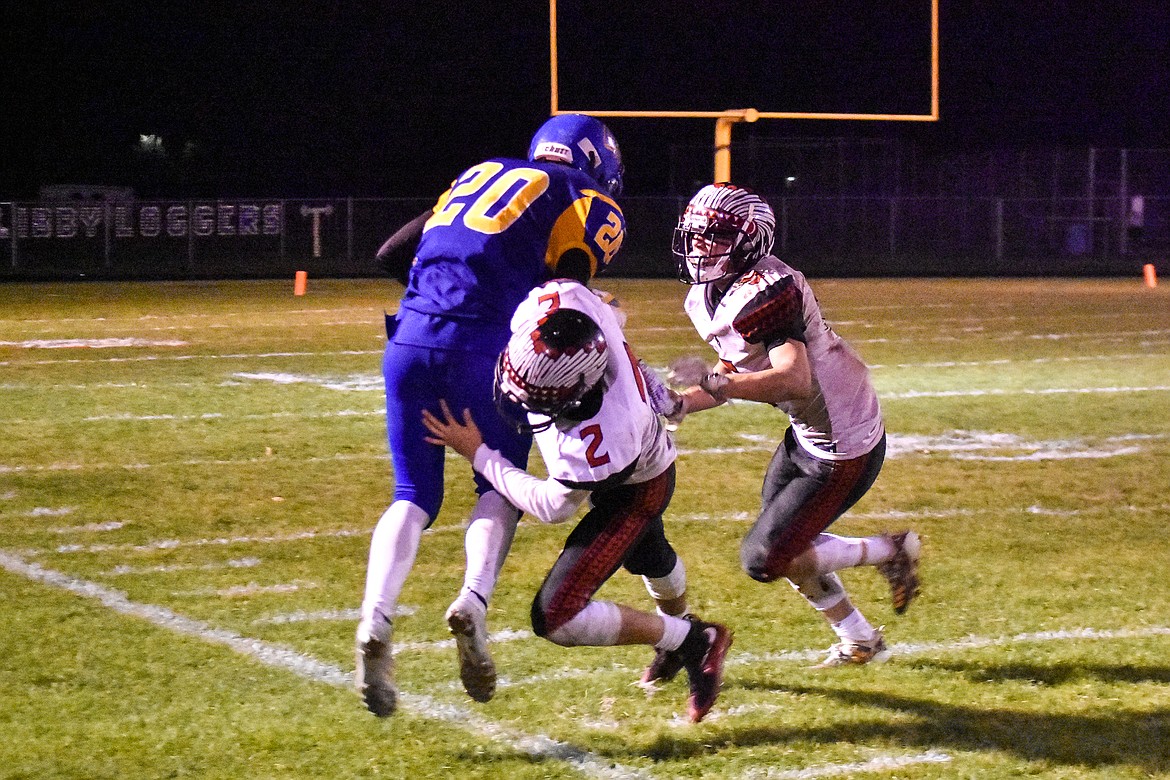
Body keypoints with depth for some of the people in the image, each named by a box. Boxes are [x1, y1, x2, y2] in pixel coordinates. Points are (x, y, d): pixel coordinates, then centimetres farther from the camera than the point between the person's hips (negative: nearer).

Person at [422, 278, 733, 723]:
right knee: (650, 560, 37)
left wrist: (477, 454, -25)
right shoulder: (563, 302, -38)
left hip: (634, 492, -7)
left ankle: (695, 644, 3)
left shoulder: (600, 441, -48)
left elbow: (553, 506, -29)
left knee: (555, 617, -15)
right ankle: (676, 625, 70)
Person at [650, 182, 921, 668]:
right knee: (783, 544, 22)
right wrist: (679, 404, -3)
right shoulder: (707, 298, 2)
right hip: (807, 435, 10)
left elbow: (795, 381, -39)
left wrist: (718, 383, -48)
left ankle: (891, 552, 10)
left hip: (843, 450, -10)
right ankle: (860, 641, 38)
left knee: (764, 559, -6)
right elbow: (734, 377, 12)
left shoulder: (767, 292, -28)